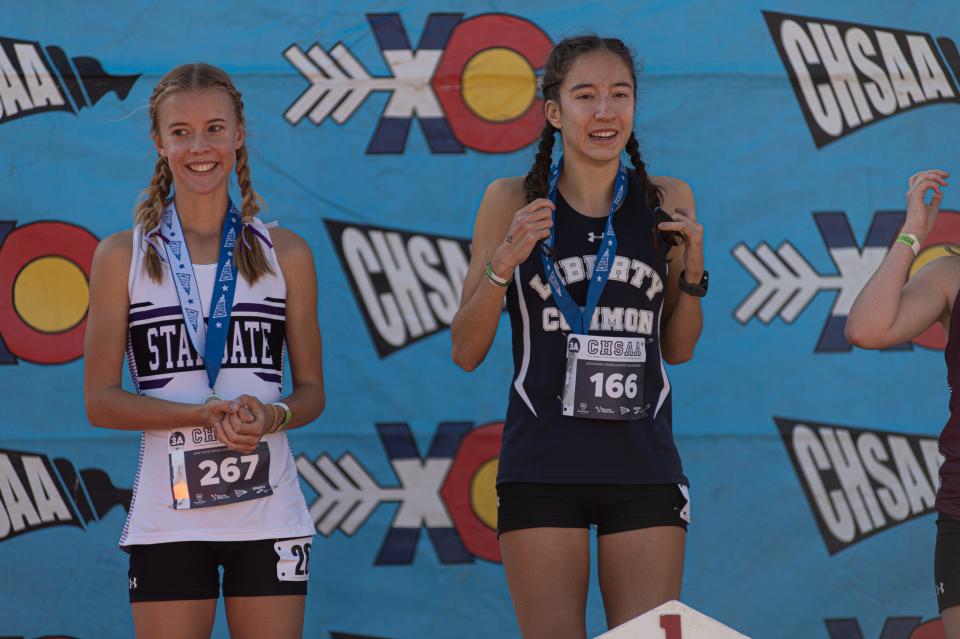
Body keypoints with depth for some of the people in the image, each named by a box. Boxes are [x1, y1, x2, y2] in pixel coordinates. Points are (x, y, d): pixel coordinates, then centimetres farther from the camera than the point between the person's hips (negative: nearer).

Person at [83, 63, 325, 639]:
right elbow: (100, 400, 0)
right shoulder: (122, 258, 3)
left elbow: (312, 391, 11)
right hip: (168, 520, -1)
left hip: (270, 519, 1)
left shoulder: (286, 255, 8)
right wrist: (203, 414, -16)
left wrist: (270, 416, -12)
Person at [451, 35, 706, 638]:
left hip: (644, 466, 2)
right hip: (542, 467, -2)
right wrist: (503, 263, -13)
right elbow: (467, 353, 1)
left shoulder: (667, 200, 7)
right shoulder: (513, 200, 0)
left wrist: (692, 271, -1)